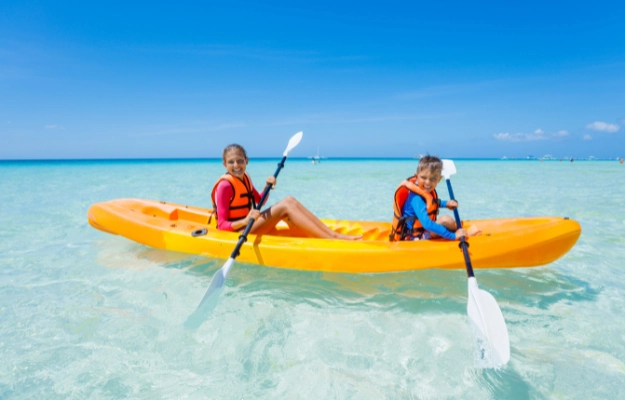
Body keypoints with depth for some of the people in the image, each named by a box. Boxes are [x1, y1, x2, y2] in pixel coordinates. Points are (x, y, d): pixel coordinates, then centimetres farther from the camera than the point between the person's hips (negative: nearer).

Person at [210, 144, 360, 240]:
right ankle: (333, 241, -28)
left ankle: (333, 234, -15)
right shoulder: (225, 186, -18)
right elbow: (222, 225, -19)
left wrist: (268, 187, -5)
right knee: (285, 206, -23)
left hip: (249, 225, 8)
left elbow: (260, 201, 15)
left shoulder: (244, 177, 7)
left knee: (289, 200, -9)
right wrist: (245, 220, -36)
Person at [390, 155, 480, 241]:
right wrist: (454, 236, -36)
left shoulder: (428, 191, -1)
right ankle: (465, 233, 1)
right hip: (414, 237, -10)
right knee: (446, 220, -22)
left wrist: (446, 203, 8)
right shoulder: (416, 198, -29)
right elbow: (427, 224, -40)